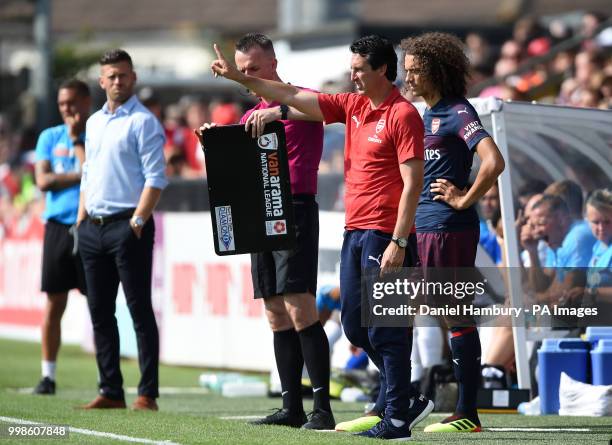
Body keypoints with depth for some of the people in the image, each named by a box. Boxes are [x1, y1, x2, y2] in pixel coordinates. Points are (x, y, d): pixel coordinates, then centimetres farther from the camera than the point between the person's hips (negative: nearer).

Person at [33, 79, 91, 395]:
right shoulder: (49, 137, 11)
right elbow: (43, 180, 0)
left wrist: (76, 139, -8)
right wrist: (80, 175, -8)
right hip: (58, 224, 3)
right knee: (54, 301, 3)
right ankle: (48, 375, 9)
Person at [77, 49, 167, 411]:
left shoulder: (144, 122, -5)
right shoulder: (94, 123, 18)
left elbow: (155, 178, -12)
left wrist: (137, 221, -17)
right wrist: (81, 218, 13)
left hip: (127, 227, -8)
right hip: (93, 228, 8)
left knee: (139, 310, -7)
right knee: (100, 312, 8)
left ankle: (148, 394, -7)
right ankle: (111, 392, 13)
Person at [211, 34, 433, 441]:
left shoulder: (403, 115, -11)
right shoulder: (353, 106, 13)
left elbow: (413, 183, -15)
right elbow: (296, 98, 18)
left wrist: (398, 243, -21)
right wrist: (239, 78, 14)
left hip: (384, 235, -9)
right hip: (355, 231, 9)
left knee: (384, 329, -6)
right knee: (355, 325, 11)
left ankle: (397, 418, 0)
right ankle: (407, 400, 21)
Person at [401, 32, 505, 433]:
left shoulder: (459, 113, -10)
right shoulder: (424, 115, 17)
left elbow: (494, 163, -23)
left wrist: (464, 200, -13)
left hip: (449, 229, -9)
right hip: (419, 227, 9)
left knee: (457, 317, -5)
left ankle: (467, 414, -1)